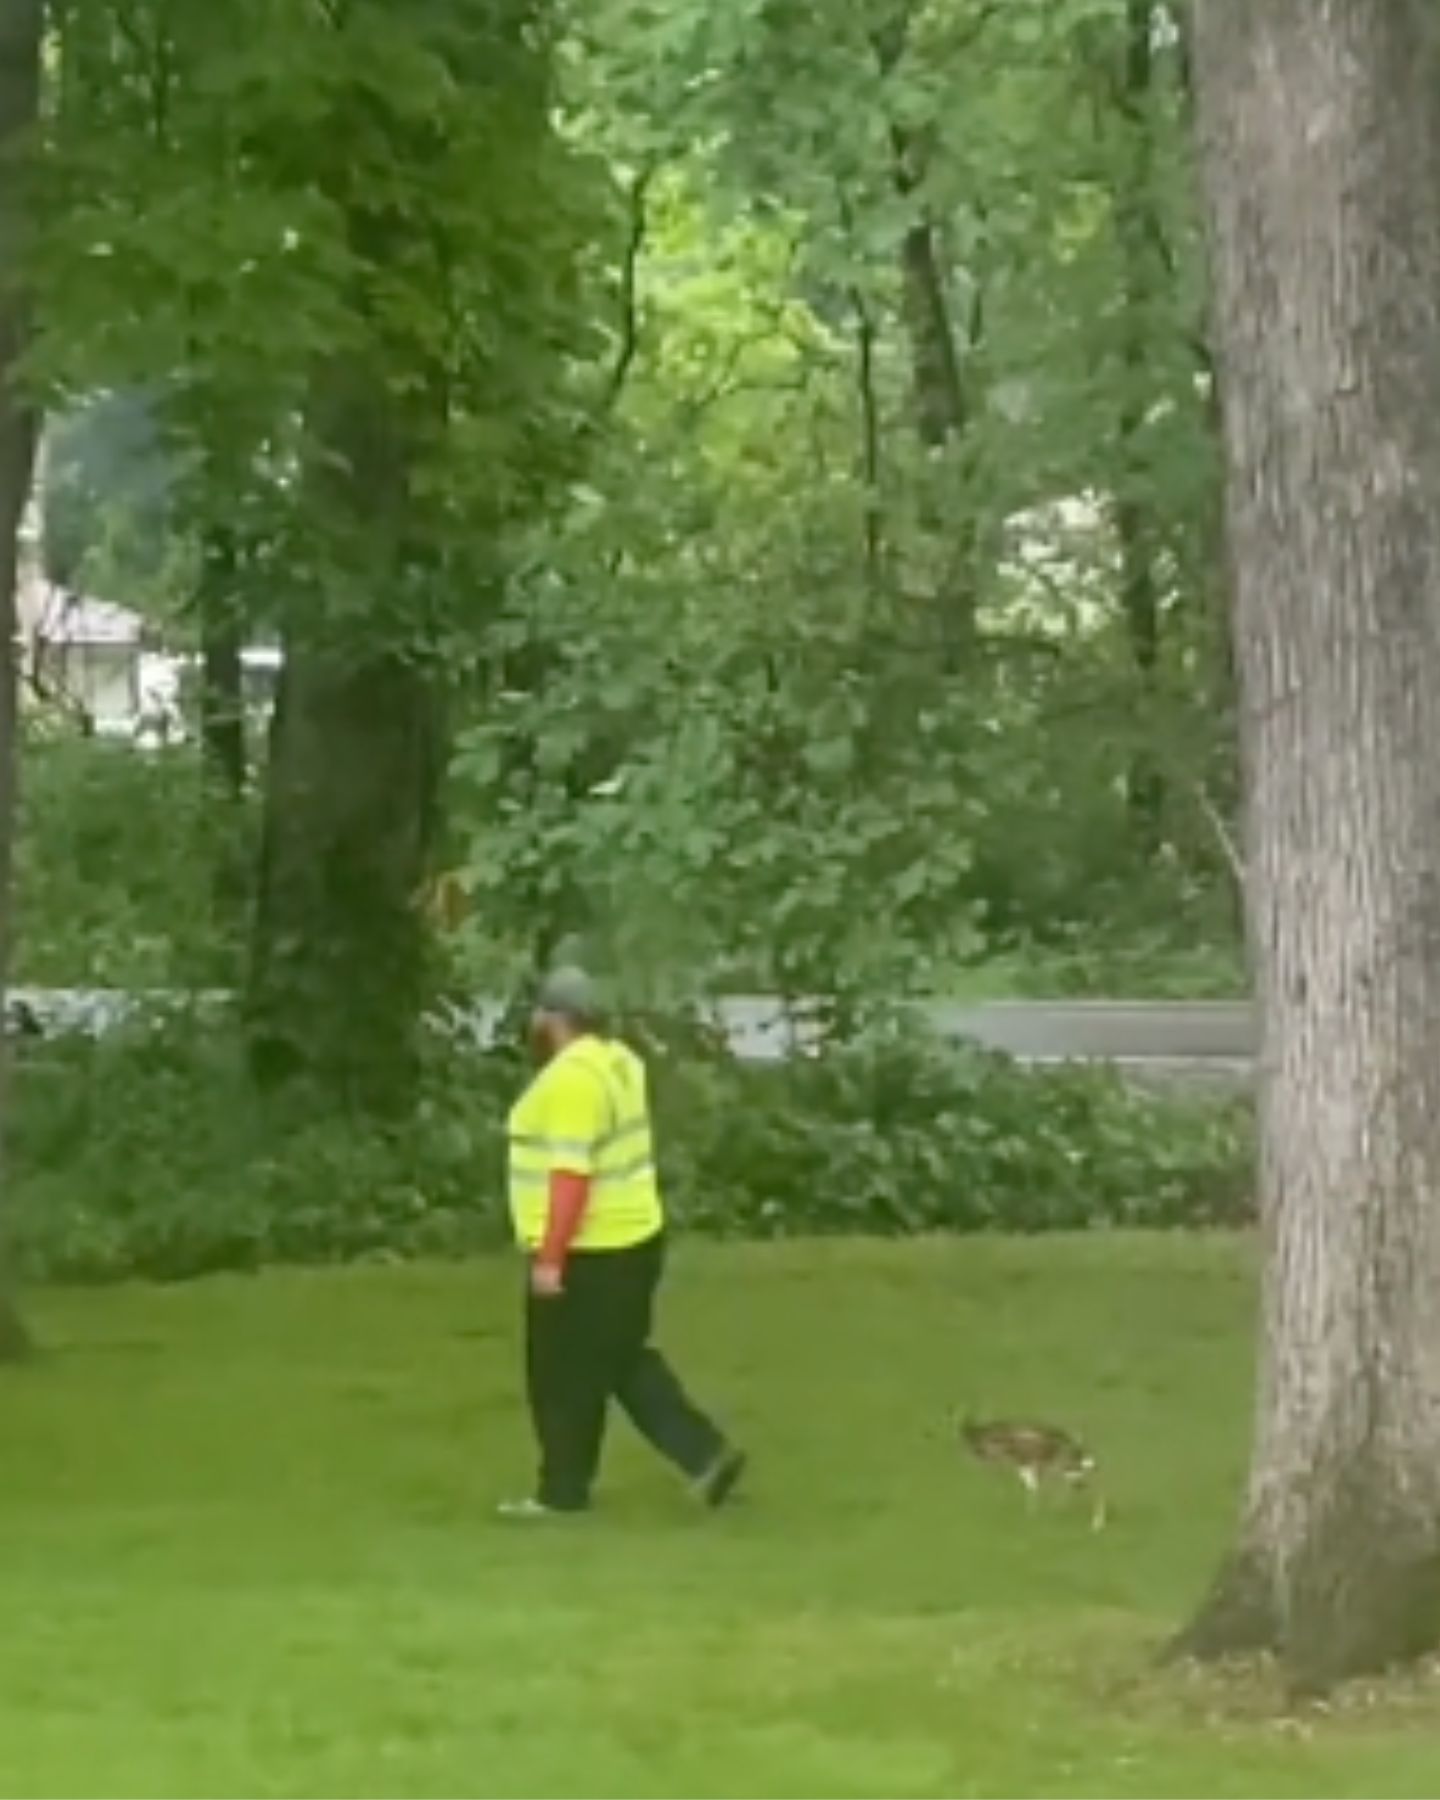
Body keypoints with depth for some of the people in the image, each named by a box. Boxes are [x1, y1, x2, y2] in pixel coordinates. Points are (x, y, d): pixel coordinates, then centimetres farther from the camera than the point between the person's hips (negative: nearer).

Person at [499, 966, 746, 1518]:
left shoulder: (570, 1078, -21)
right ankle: (707, 1455, 12)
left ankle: (563, 1490, 15)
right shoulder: (616, 1060, 9)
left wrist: (549, 1258, -24)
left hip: (586, 1254, -10)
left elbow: (570, 1173, -26)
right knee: (626, 1364, 17)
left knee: (566, 1375, 4)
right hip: (630, 1238, 10)